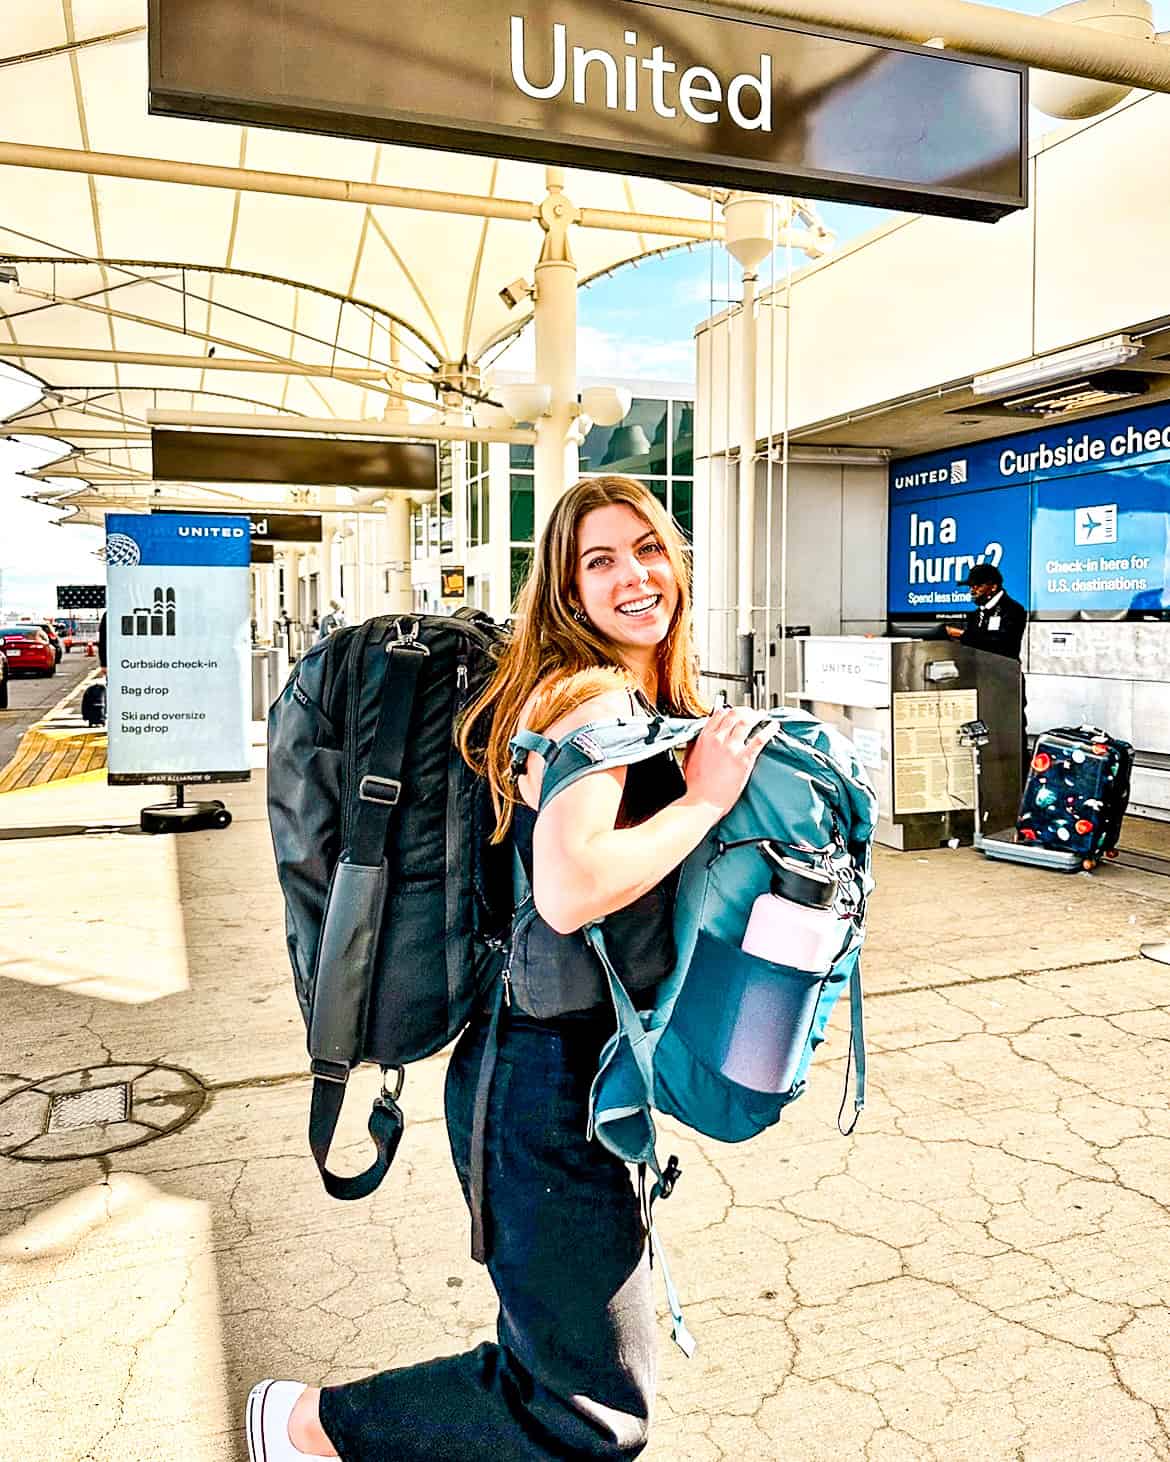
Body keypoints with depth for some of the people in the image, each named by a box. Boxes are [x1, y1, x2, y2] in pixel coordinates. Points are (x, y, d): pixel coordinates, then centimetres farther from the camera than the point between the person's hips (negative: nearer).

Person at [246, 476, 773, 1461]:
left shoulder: (640, 700, 12)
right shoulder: (594, 696, -19)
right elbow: (570, 890, -32)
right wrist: (706, 797, -21)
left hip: (584, 1072, 10)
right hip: (549, 1089, -10)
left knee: (553, 1356, 24)